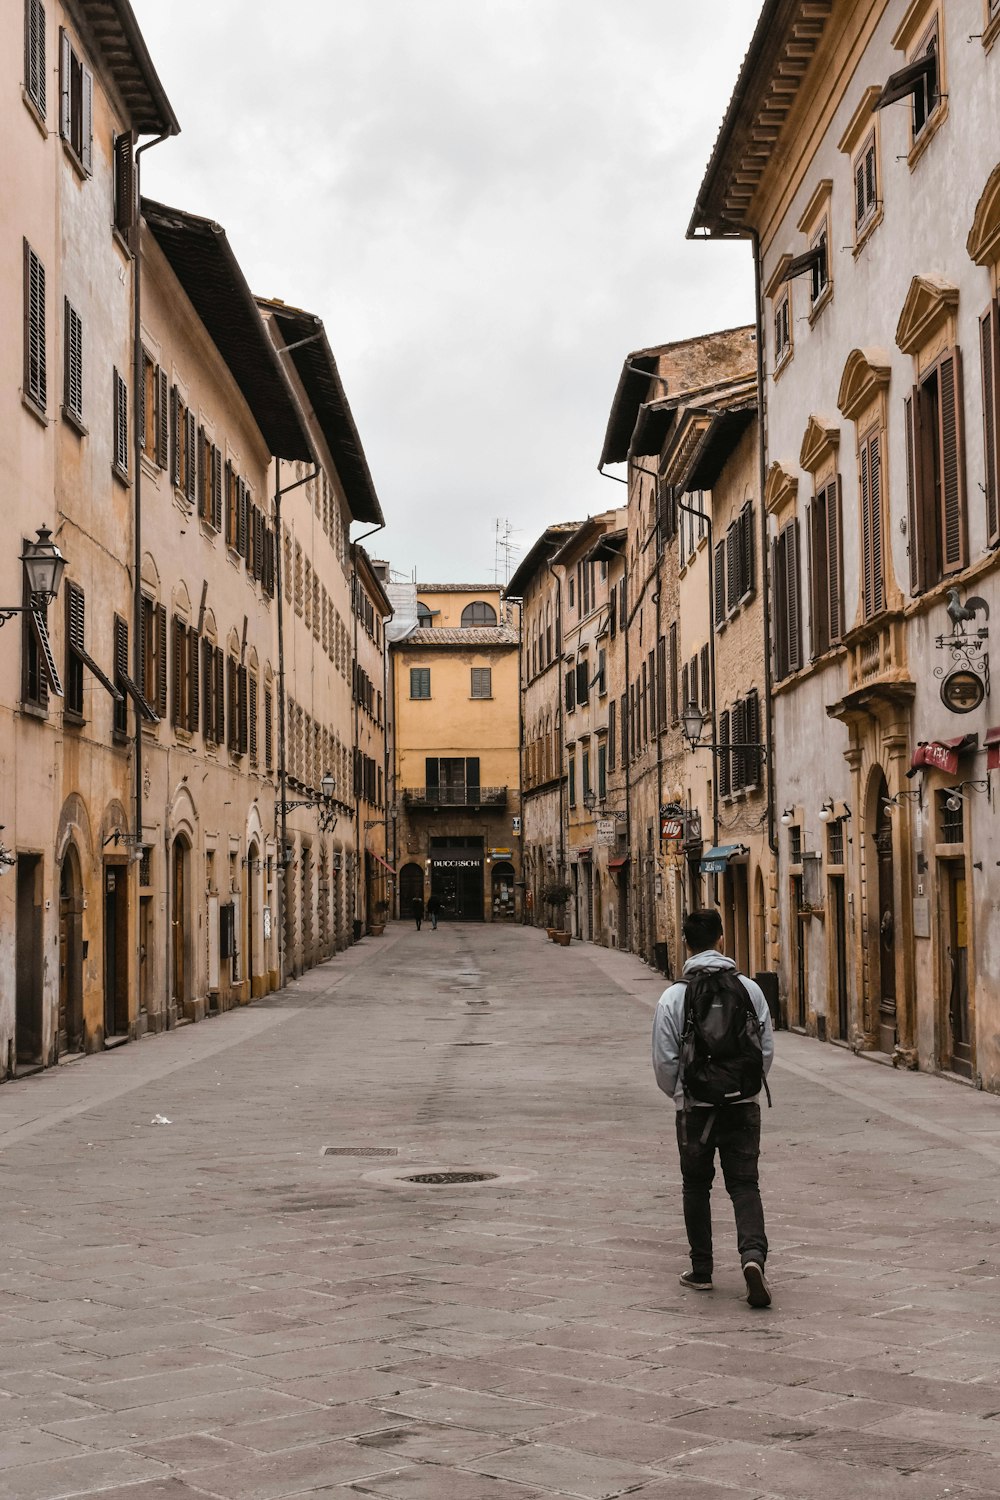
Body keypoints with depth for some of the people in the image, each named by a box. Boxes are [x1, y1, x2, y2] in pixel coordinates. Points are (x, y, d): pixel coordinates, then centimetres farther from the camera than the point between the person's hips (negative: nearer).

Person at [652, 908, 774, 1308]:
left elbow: (664, 1060, -5)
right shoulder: (750, 989, -1)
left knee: (696, 1186, 14)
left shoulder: (674, 996, -8)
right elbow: (767, 1049, 3)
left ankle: (701, 1271, 19)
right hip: (744, 1106, 1)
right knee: (745, 1184, 6)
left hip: (696, 1108, -1)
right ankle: (753, 1253, -17)